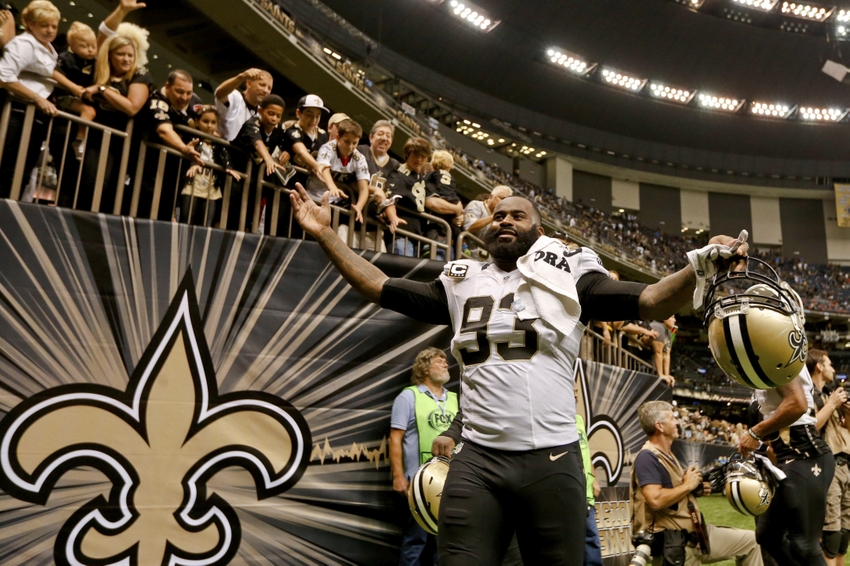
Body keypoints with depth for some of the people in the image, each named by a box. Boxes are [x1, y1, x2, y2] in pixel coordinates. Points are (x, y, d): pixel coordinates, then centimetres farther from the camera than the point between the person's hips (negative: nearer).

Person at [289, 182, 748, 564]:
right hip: (477, 460, 2)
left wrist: (700, 266, -18)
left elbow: (647, 302, -1)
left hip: (552, 459, -1)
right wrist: (325, 235, 14)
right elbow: (380, 288, 18)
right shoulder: (461, 282, 15)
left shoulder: (566, 277, 7)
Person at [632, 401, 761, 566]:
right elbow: (656, 500, -31)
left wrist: (696, 490, 3)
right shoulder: (647, 457, -19)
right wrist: (688, 485, -18)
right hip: (675, 543, -10)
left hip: (697, 533, 10)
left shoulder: (667, 455, 16)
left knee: (751, 541, 14)